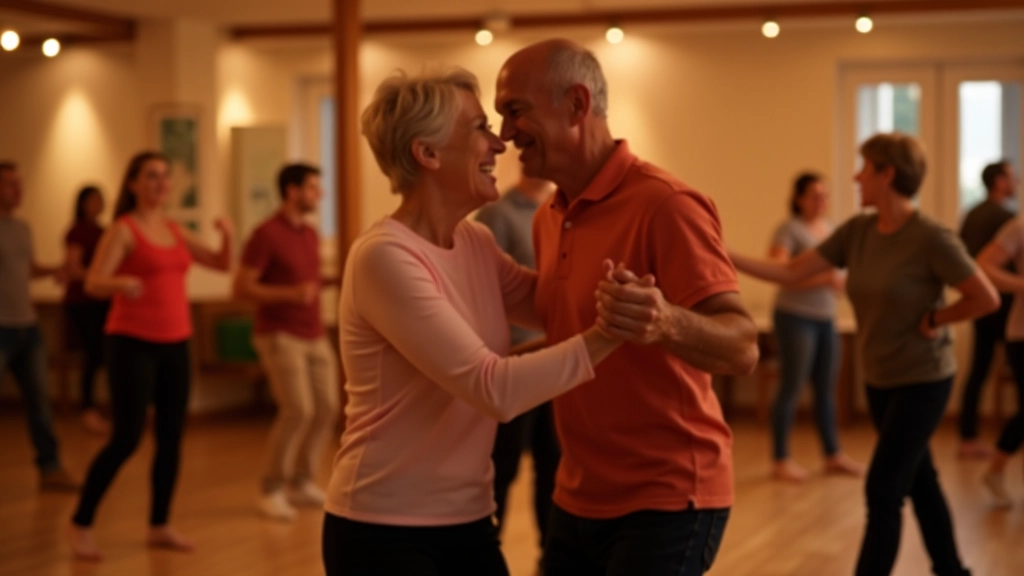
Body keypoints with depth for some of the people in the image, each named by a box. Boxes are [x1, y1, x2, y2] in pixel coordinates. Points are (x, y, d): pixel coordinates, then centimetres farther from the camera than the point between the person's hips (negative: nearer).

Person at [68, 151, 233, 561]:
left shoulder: (174, 230, 12)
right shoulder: (122, 230, -7)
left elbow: (221, 264, 15)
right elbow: (93, 284, -18)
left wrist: (227, 235, -6)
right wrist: (121, 283, -39)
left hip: (175, 343, 6)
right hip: (133, 343, -6)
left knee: (171, 438, 5)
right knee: (127, 439, -9)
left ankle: (159, 527, 16)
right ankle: (80, 524, 5)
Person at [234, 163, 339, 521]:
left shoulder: (310, 234, 12)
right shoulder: (267, 234, -11)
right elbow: (242, 287, -14)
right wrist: (290, 293, -23)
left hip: (314, 336, 8)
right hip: (280, 335, -8)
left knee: (326, 408, 3)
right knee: (298, 410, -15)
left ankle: (302, 483, 17)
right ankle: (272, 489, -1)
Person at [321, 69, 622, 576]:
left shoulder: (475, 243, 4)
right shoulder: (385, 257, -19)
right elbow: (493, 389, -25)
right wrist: (609, 333, -27)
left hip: (468, 523, 7)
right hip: (383, 533, -7)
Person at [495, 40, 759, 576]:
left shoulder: (665, 205, -17)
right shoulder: (547, 218, 8)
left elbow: (742, 348, -23)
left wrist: (668, 324, -41)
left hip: (665, 501, -7)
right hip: (579, 498, 8)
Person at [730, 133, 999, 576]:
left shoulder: (931, 238, -20)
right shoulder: (857, 231, -1)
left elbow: (986, 299, -18)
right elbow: (791, 273, -2)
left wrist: (932, 319, -14)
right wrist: (725, 257, -10)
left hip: (922, 380, -7)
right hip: (880, 380, 7)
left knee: (882, 489, -8)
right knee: (918, 481, 17)